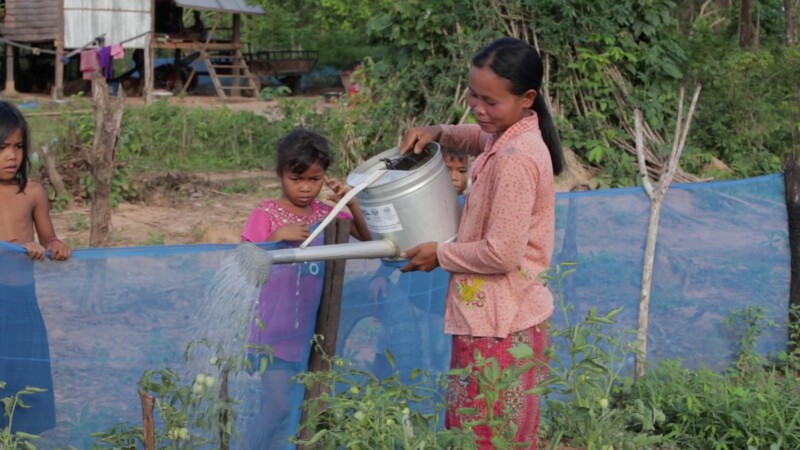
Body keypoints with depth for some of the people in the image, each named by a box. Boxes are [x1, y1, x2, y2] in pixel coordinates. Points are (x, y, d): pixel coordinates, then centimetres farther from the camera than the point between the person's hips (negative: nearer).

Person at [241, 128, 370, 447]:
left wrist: (351, 203, -11)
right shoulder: (266, 214, -7)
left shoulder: (325, 214, 6)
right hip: (273, 331, -5)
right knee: (279, 403, -10)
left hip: (308, 328, 5)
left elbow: (369, 239, 3)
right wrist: (277, 237, -25)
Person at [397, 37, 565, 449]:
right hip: (501, 315, 10)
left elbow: (502, 253, -24)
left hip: (499, 325, -10)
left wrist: (440, 254, -8)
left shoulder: (516, 159, -23)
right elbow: (482, 138, 31)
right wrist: (439, 133, 10)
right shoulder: (509, 135, 6)